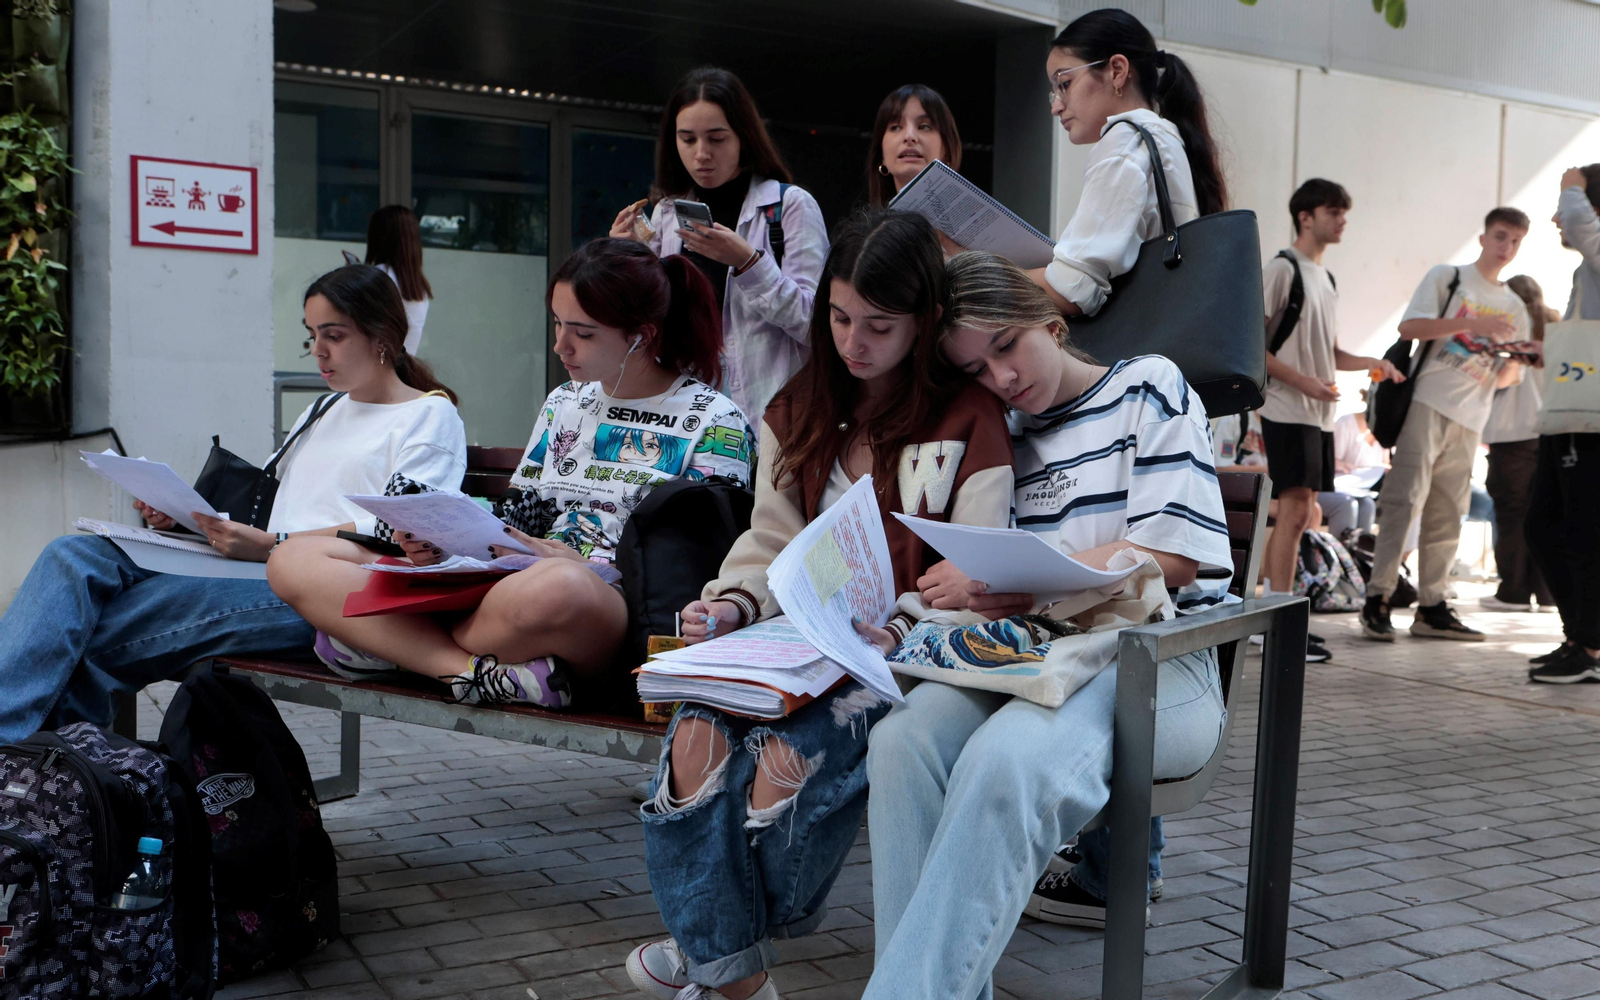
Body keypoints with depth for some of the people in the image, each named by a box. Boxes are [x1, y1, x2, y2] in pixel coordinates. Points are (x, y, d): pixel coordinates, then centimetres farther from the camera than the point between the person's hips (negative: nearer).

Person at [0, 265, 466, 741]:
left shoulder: (432, 416, 5)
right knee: (75, 556, -16)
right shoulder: (321, 412, 31)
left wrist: (271, 546, -21)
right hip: (252, 576, 8)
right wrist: (190, 515, 5)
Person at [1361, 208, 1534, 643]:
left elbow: (1506, 377, 19)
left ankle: (1431, 607, 9)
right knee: (1404, 500, -12)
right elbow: (1410, 327, -9)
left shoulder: (1514, 308, 20)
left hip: (1471, 417, 5)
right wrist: (1474, 325, -16)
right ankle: (1377, 599, -11)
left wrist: (1511, 366, -4)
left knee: (1448, 515, 5)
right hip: (1429, 402, -5)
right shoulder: (1447, 278, 5)